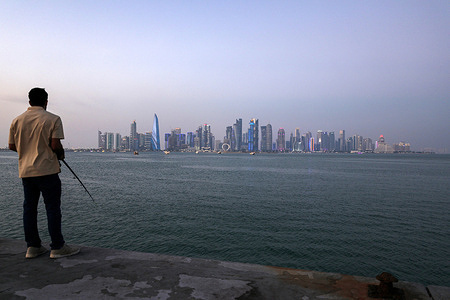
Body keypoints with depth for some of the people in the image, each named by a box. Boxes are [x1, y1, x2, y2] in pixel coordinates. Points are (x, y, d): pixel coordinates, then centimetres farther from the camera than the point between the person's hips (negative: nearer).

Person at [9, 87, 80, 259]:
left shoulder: (17, 121, 7)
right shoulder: (53, 119, -8)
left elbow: (12, 145, 11)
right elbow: (55, 145, -15)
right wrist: (61, 154, 5)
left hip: (25, 171, 6)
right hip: (47, 170, -5)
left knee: (29, 208, 11)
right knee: (53, 208, 0)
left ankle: (32, 247, 17)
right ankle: (57, 247, 4)